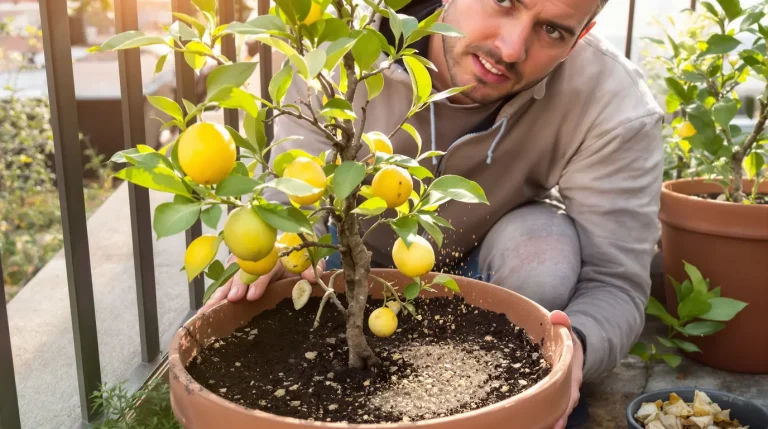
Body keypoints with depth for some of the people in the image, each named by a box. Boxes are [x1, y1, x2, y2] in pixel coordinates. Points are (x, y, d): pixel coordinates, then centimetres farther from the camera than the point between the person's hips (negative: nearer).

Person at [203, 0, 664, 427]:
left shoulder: (615, 106, -29)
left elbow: (614, 282, -28)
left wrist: (573, 345, -51)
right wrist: (279, 259, -44)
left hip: (495, 275, 0)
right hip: (366, 262, 1)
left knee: (543, 245, -32)